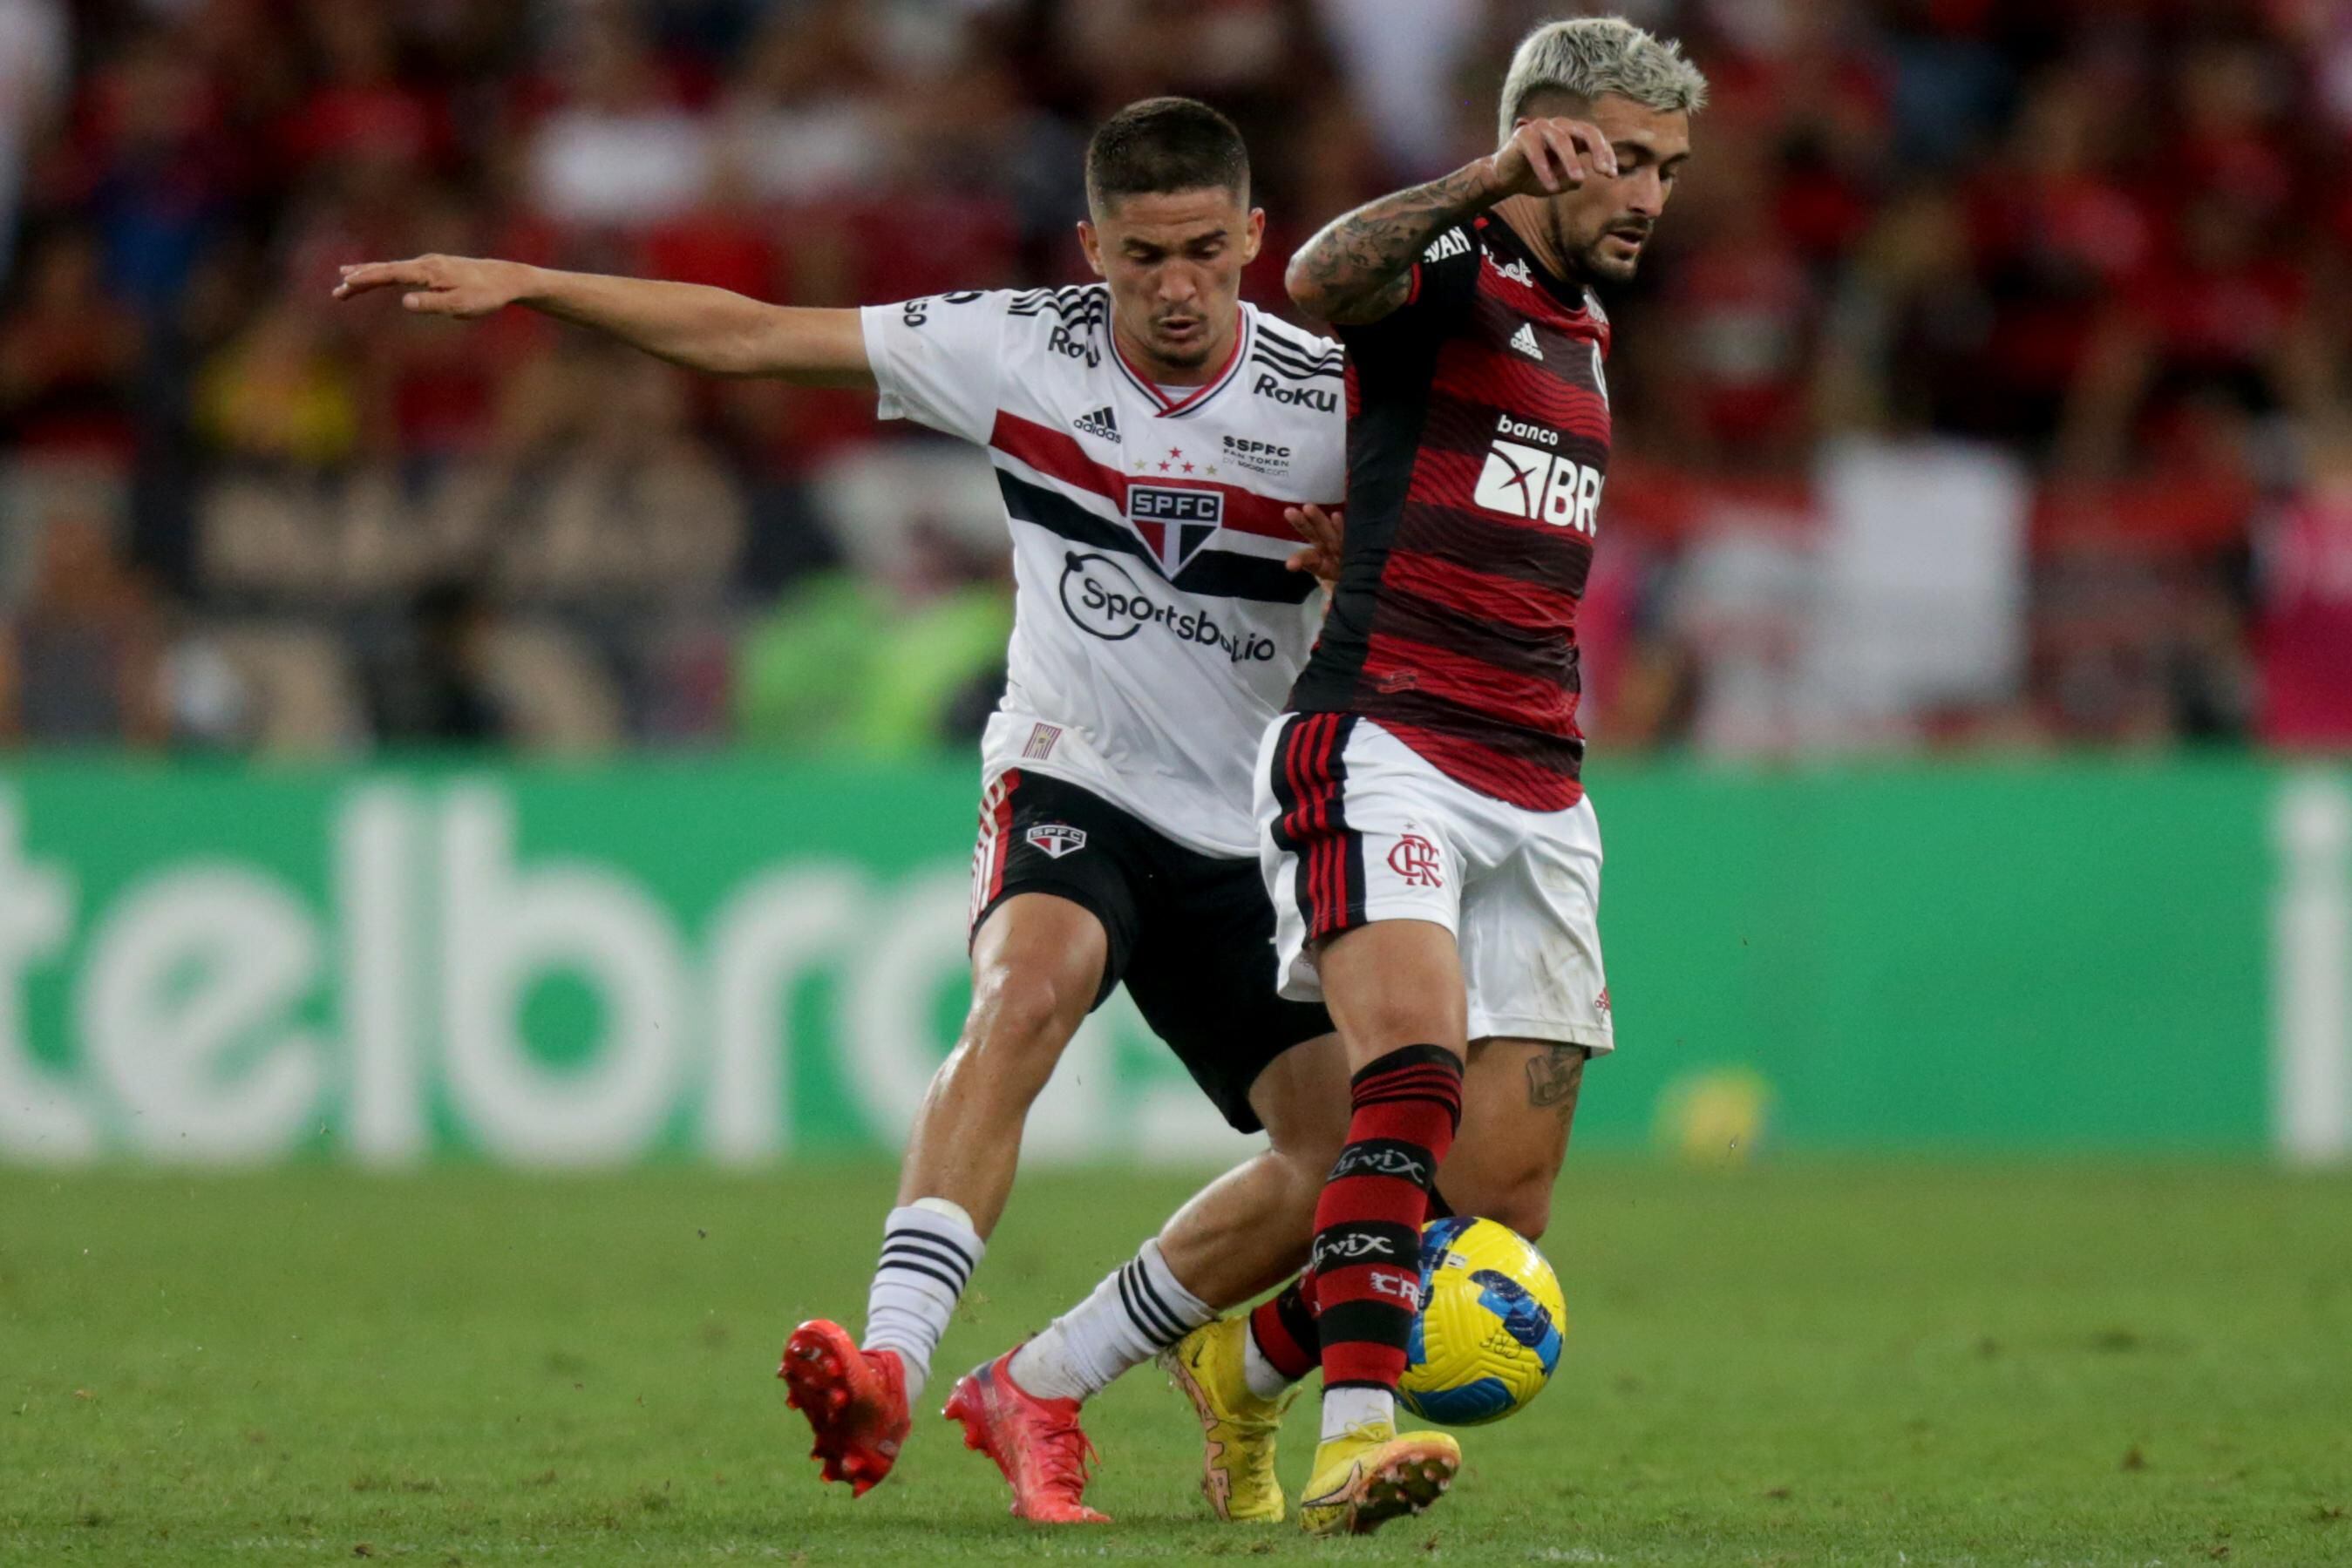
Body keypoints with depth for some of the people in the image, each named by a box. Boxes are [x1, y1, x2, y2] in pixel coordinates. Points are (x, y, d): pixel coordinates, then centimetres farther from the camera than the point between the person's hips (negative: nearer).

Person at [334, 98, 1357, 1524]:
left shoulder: (1324, 397, -8)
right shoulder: (1024, 349, -7)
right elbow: (752, 336, -2)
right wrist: (522, 283, -7)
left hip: (1242, 838, 2)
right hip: (1066, 787, -2)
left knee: (1347, 1157, -11)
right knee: (1031, 987, -36)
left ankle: (1037, 1392, 3)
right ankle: (890, 1364, -46)